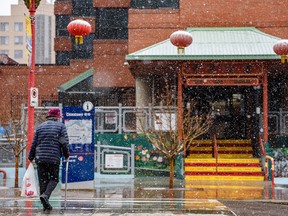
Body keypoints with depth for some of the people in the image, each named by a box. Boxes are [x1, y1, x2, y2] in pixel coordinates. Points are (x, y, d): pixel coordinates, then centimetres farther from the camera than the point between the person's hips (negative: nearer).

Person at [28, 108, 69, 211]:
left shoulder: (40, 127, 12)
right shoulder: (61, 126, 4)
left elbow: (34, 144, 10)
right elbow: (64, 142, -5)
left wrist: (31, 157, 18)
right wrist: (66, 155, 8)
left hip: (40, 158, 3)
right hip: (54, 158, -3)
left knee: (43, 180, 9)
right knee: (54, 179, 10)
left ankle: (46, 204, 9)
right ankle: (45, 195, -15)